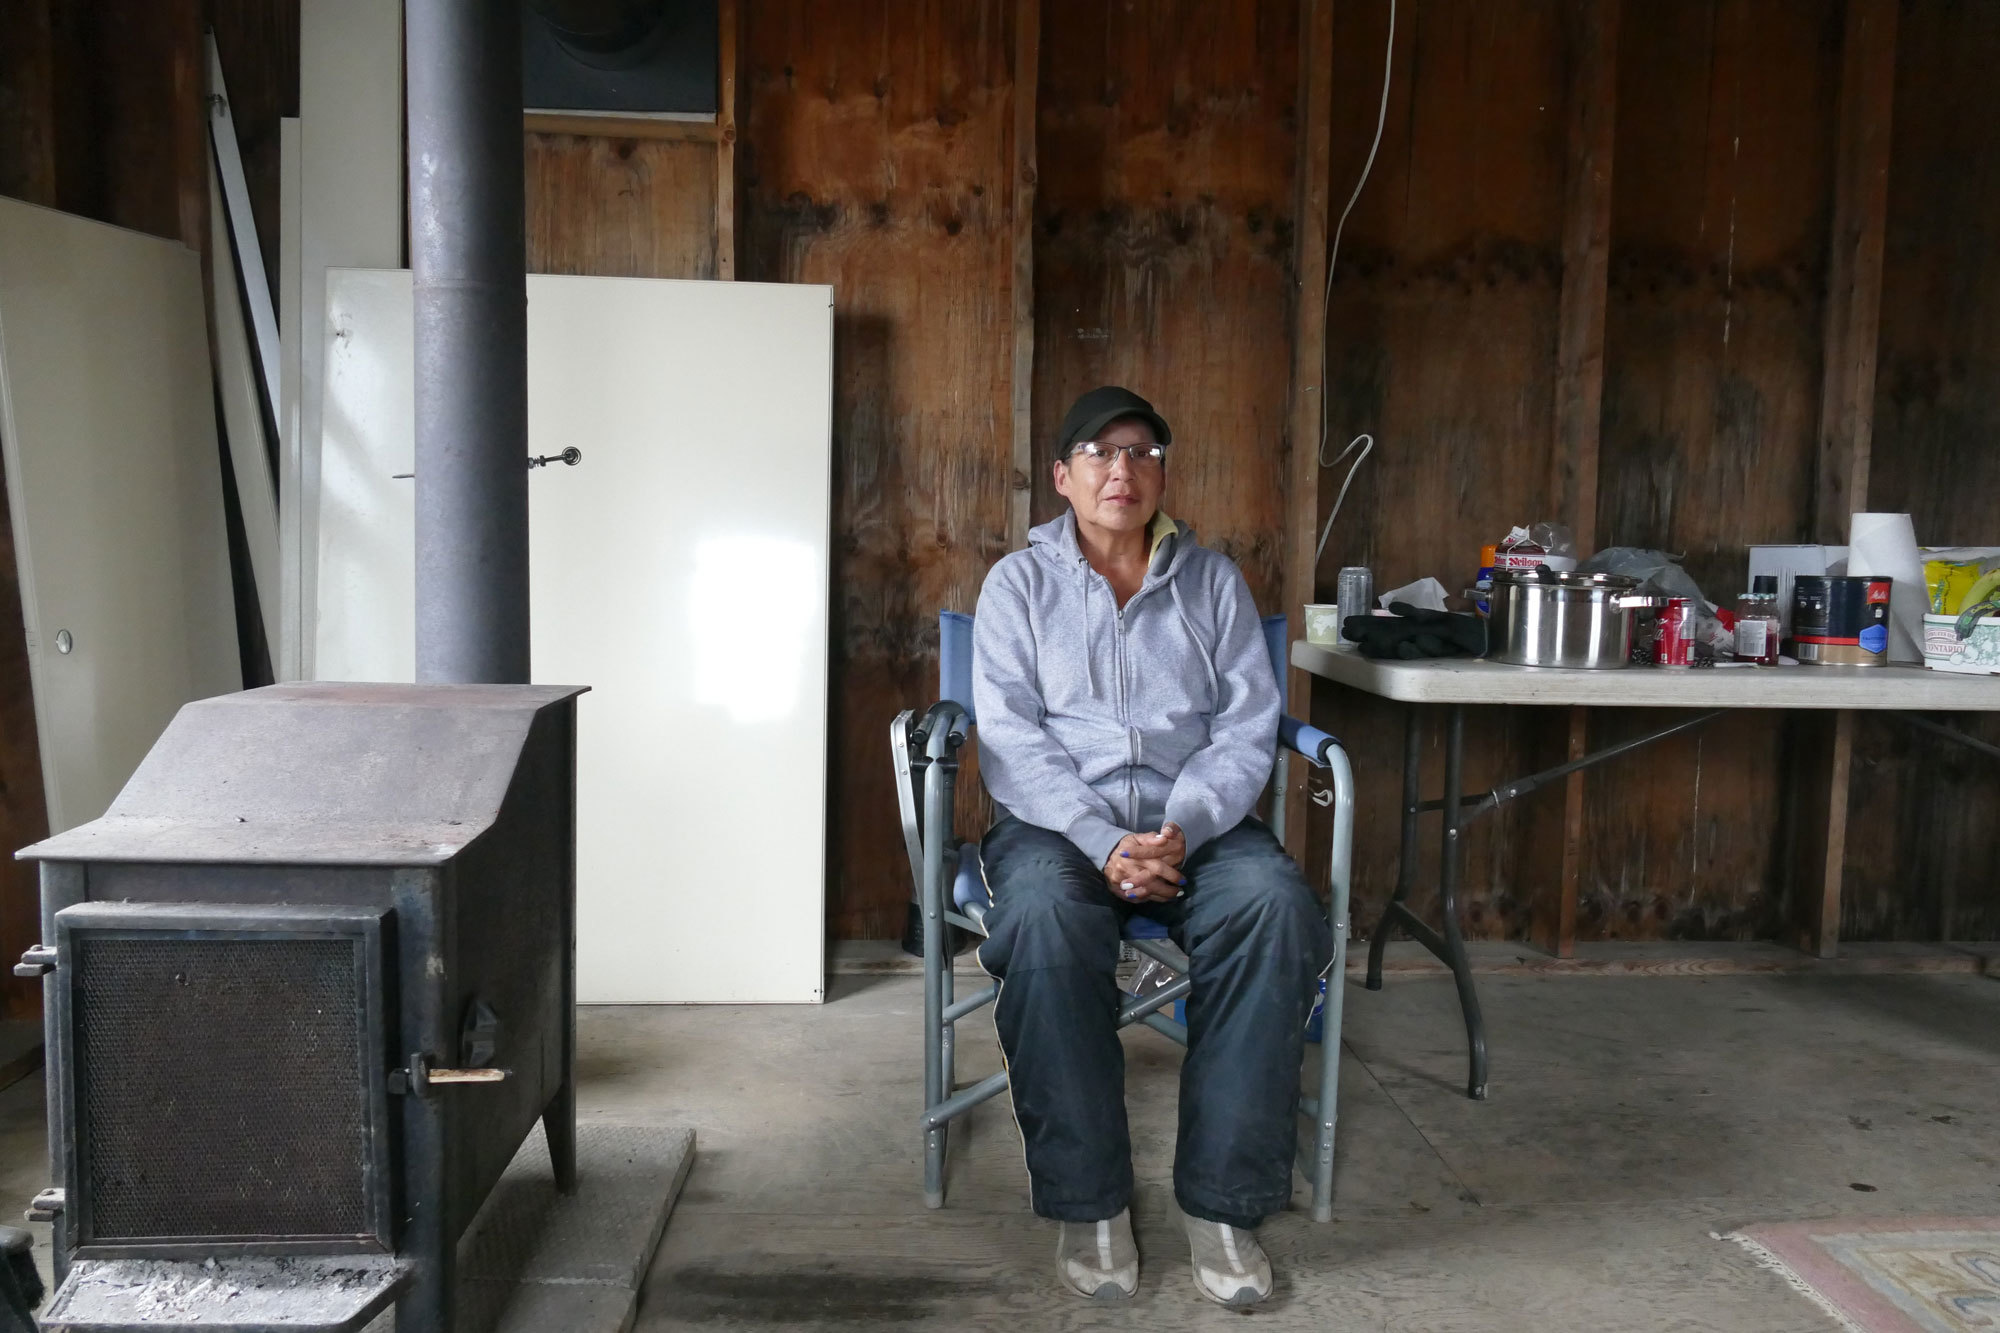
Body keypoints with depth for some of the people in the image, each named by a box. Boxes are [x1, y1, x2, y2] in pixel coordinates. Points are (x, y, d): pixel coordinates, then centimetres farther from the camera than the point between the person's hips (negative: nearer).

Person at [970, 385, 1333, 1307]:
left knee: (1275, 908, -30)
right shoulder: (1019, 584, 8)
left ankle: (1223, 1200, -19)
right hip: (1059, 821, -1)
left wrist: (1182, 830, -16)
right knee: (1046, 921, -35)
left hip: (1197, 822, 2)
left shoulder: (1214, 581, 13)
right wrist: (1104, 843, -19)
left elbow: (1246, 730, 4)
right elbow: (1011, 738, -3)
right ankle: (1088, 1202, -18)